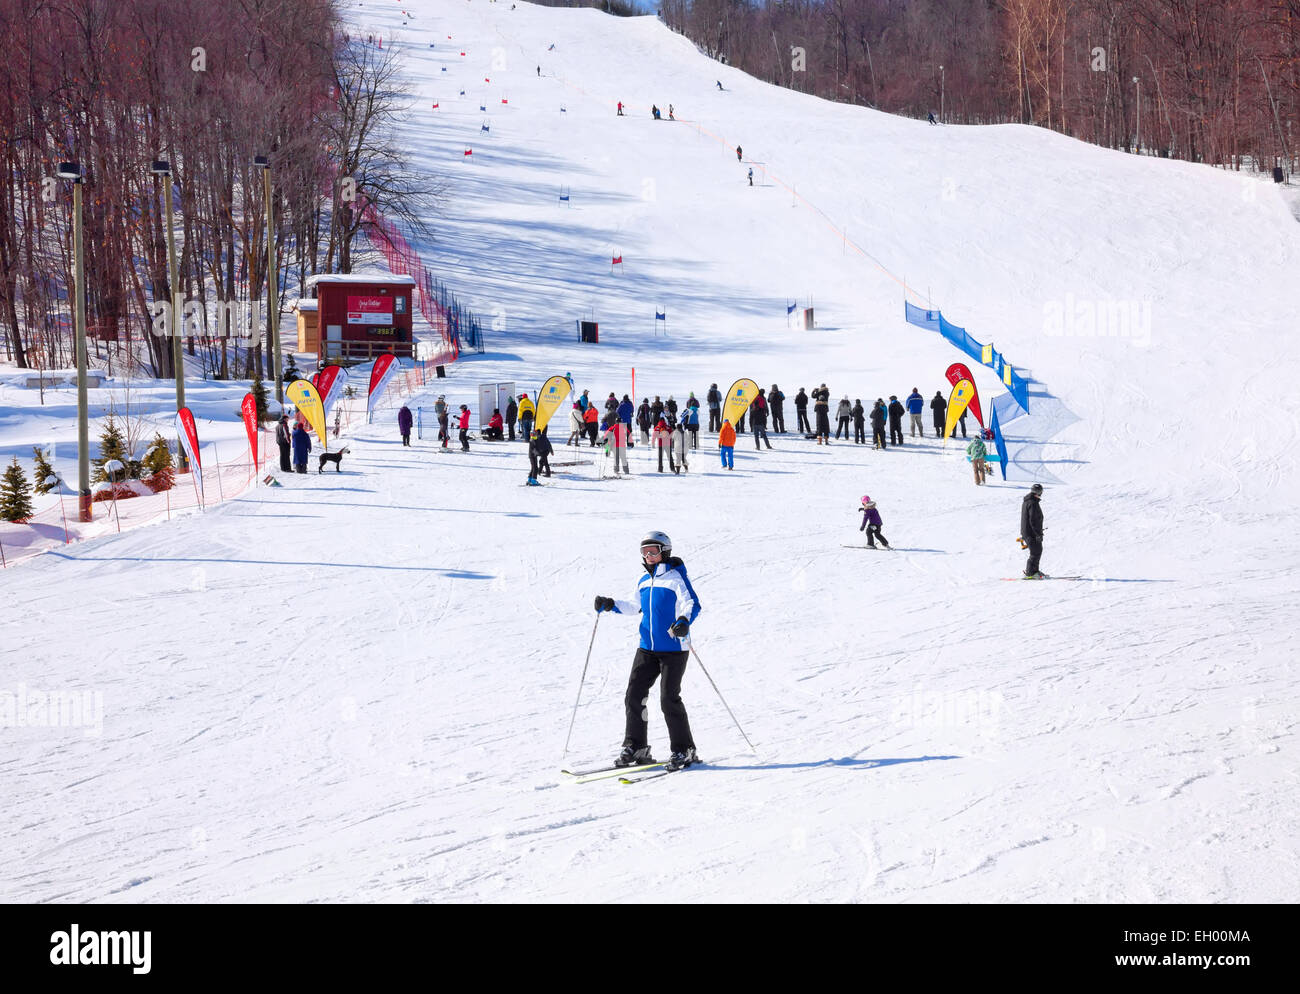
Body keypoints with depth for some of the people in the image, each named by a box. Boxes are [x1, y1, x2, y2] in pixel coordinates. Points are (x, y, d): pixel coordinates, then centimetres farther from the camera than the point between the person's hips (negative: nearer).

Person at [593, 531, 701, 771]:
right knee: (634, 695, 1)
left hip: (673, 649, -7)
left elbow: (692, 604, -18)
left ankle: (684, 750, 3)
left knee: (669, 699, -9)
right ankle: (635, 748, 11)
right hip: (647, 648, 7)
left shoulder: (676, 578, -9)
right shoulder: (644, 581, 13)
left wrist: (684, 621, -37)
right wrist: (612, 605, 17)